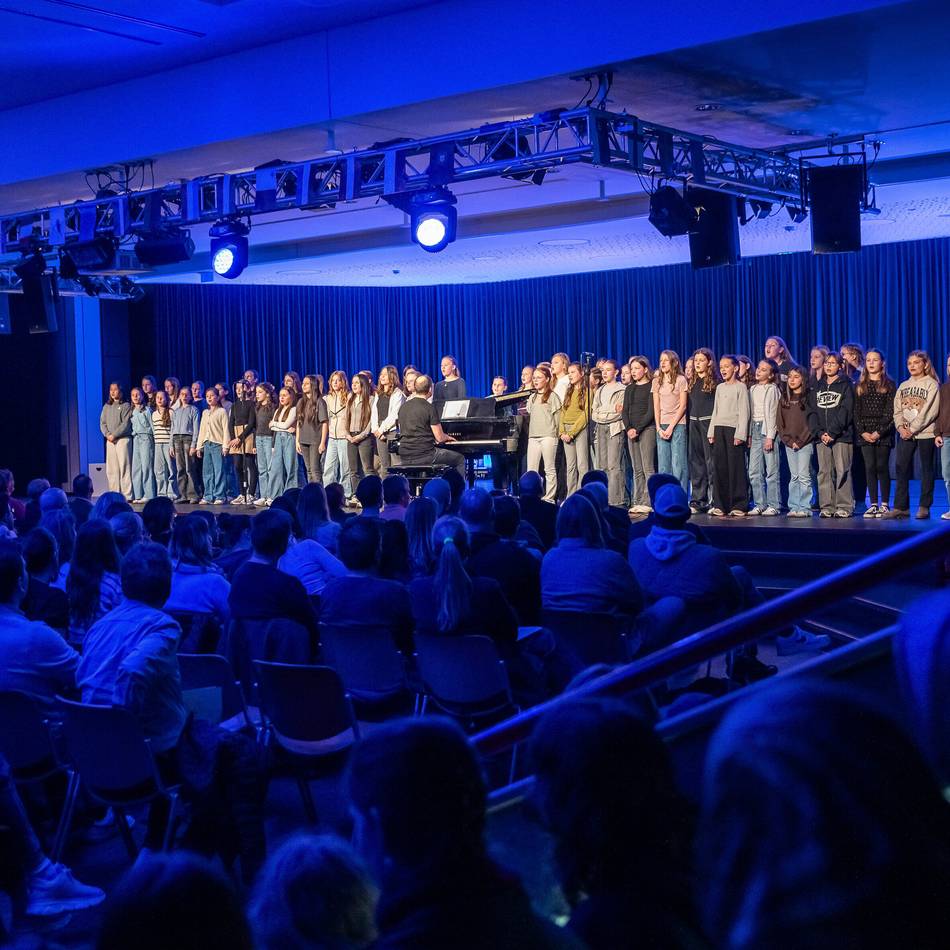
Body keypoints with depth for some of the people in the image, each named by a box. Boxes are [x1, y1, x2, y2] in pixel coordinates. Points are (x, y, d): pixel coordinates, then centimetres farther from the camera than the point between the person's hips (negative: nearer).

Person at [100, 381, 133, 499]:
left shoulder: (126, 406, 1)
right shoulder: (106, 407, 17)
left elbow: (126, 424, -8)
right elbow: (102, 422, 12)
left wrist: (114, 435, -12)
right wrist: (107, 434, -6)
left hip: (123, 439, -5)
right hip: (110, 440, 5)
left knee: (124, 467, -9)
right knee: (111, 469, 2)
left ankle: (127, 495, -10)